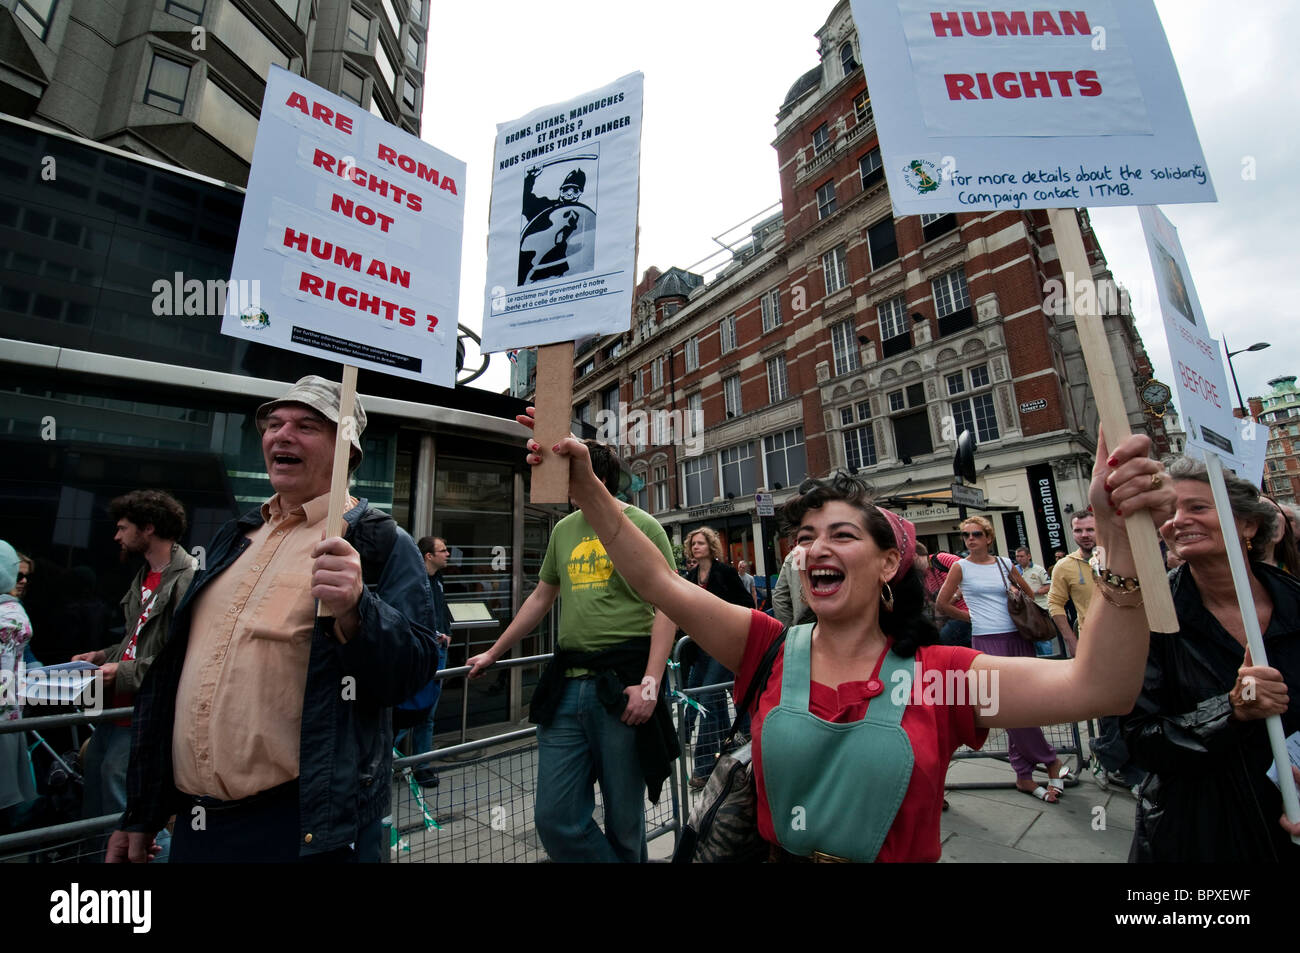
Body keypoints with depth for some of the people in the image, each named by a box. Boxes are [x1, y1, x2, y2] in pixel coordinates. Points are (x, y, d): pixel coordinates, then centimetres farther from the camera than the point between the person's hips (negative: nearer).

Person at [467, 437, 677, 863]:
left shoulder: (641, 524, -4)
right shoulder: (563, 530, 13)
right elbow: (541, 598, 22)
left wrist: (650, 683, -17)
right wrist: (494, 653, 25)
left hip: (621, 684, -5)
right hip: (566, 684, 5)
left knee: (624, 823, 9)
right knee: (555, 819, 8)